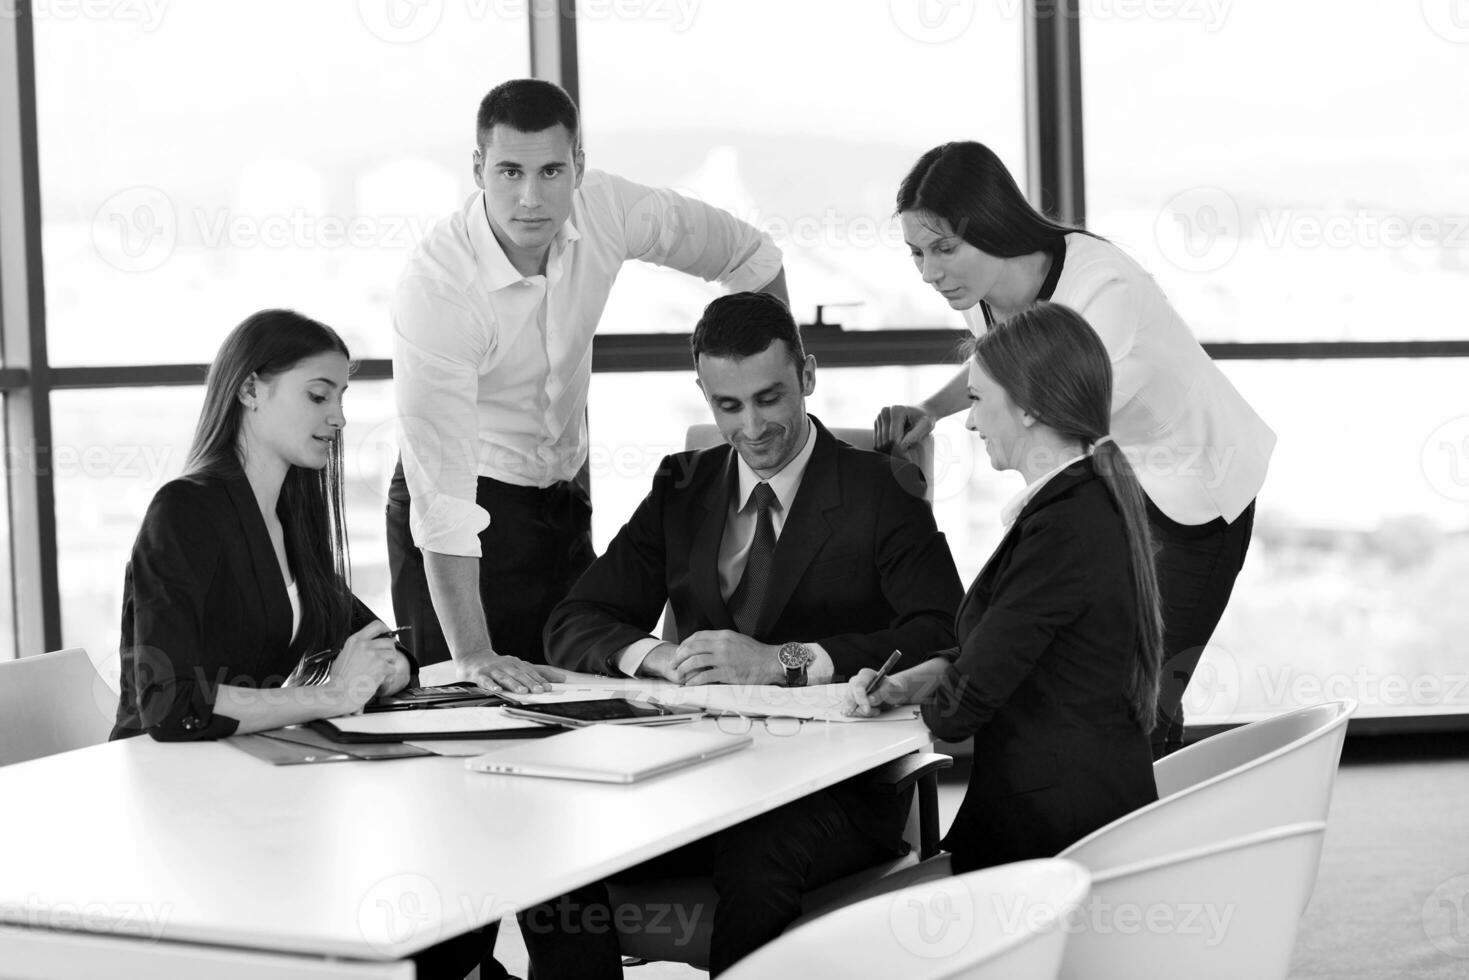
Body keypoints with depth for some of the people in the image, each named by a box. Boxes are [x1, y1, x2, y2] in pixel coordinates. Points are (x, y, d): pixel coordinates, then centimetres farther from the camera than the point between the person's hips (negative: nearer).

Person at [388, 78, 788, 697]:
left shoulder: (605, 209, -14)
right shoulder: (434, 290, -29)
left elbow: (752, 258, 4)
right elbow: (444, 491, -33)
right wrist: (473, 655, -37)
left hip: (564, 500, 5)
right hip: (472, 508, -5)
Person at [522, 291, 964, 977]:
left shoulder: (882, 493, 1)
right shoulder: (683, 490, 15)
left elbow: (945, 643, -13)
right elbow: (573, 627, 11)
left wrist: (783, 661, -23)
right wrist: (652, 655, -13)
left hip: (835, 788, -4)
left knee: (757, 858, -36)